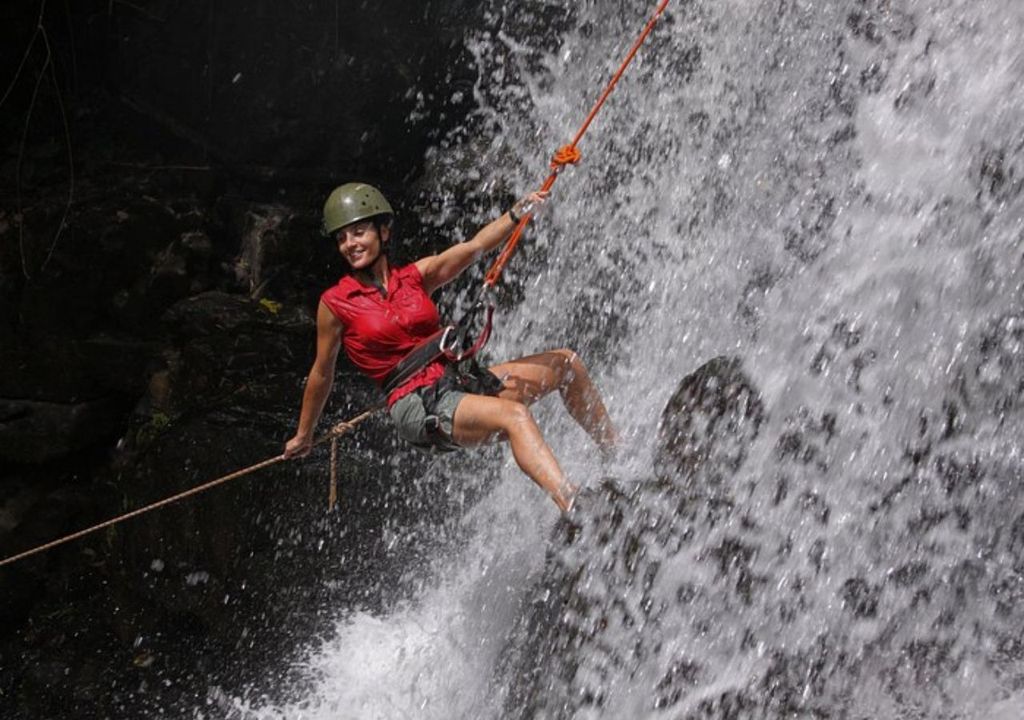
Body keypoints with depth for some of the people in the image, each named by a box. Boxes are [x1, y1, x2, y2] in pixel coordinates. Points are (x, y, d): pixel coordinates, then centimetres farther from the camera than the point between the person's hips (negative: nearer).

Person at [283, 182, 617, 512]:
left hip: (458, 378, 6)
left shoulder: (416, 275, 10)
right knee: (514, 415, -32)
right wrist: (304, 435, 21)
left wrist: (517, 214, -22)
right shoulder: (335, 303, 0)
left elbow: (474, 247, -4)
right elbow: (322, 373, 11)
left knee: (566, 363, 2)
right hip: (417, 406, -6)